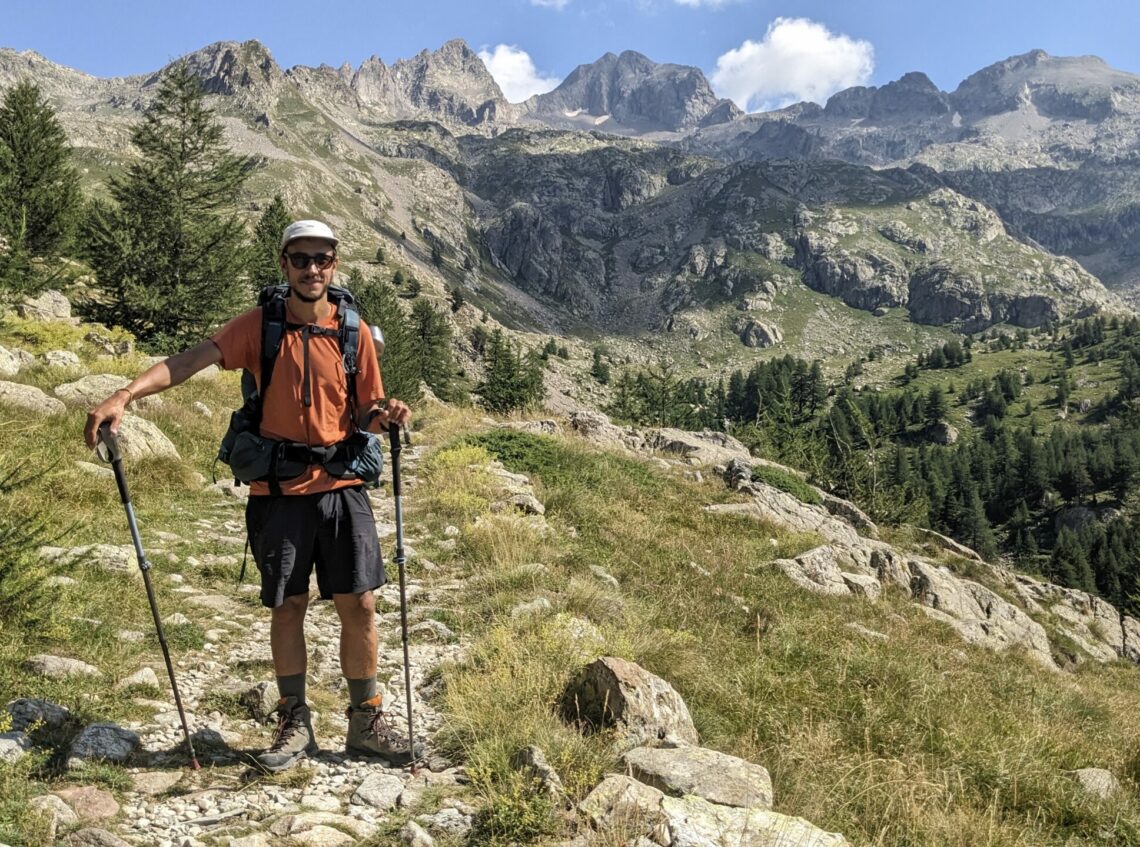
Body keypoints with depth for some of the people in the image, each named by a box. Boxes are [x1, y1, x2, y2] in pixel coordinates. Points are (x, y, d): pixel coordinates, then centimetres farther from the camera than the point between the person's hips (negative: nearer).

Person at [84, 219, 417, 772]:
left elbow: (364, 418, 9)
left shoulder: (354, 332, 3)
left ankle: (366, 723, 19)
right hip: (278, 493, -1)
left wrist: (385, 416, -14)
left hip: (341, 488, 1)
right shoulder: (259, 326, -1)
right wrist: (124, 396, -26)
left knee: (359, 605, 2)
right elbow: (189, 362, -12)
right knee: (287, 607, 7)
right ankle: (294, 725, 24)